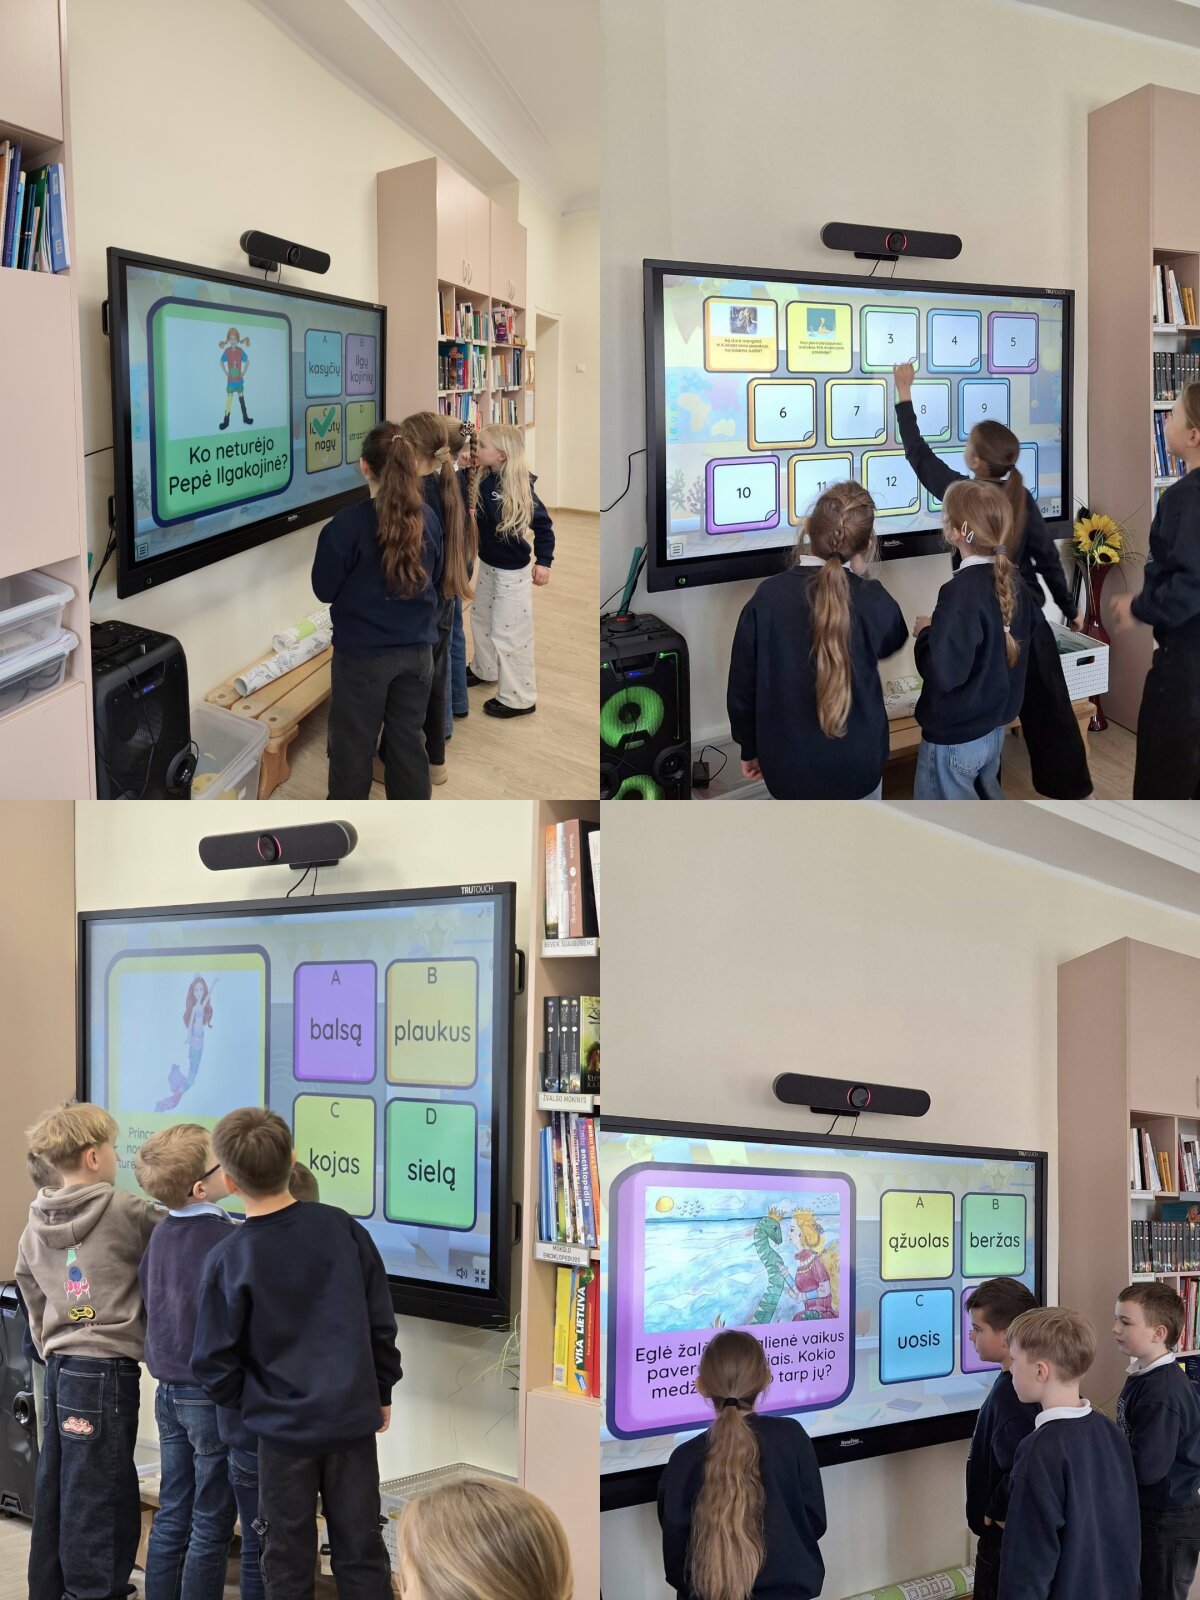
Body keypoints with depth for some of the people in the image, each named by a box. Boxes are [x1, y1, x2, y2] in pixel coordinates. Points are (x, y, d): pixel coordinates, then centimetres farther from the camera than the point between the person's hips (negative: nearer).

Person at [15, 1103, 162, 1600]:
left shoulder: (35, 1226, 10)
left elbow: (34, 1300, 16)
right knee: (101, 1503, -3)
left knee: (54, 1494, 14)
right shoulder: (125, 1213, -11)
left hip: (60, 1368, 7)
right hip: (107, 1372, -7)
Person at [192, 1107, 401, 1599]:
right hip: (353, 1416, 2)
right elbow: (381, 1322, 1)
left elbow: (214, 1363, -9)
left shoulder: (228, 1261, -13)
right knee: (361, 1553, 11)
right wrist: (382, 1393, 14)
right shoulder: (343, 1229, -6)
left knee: (286, 1559, 11)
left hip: (282, 1427, -2)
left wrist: (247, 1403, 10)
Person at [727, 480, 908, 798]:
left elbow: (742, 686, -6)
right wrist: (859, 579, 17)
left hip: (789, 762, 0)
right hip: (857, 762, 0)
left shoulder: (767, 598, -14)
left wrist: (750, 747, 10)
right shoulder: (872, 601, -15)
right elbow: (892, 641, 12)